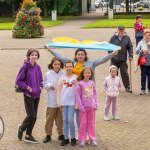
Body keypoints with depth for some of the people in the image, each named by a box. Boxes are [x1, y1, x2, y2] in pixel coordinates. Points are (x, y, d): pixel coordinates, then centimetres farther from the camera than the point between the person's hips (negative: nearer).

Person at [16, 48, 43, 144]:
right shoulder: (25, 67, -11)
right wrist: (28, 87, -14)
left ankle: (28, 135, 19)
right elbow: (18, 81, -10)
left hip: (37, 95, 6)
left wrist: (40, 87, 0)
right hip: (28, 95, -6)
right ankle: (21, 128, 19)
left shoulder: (37, 67, 5)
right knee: (31, 115, -9)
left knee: (34, 116, 8)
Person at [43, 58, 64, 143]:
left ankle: (61, 134, 22)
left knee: (60, 118, 10)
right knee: (50, 118, 3)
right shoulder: (48, 74, -3)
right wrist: (49, 85, -16)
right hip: (51, 101, -1)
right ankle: (48, 134, 13)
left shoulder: (62, 74, -2)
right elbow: (44, 84, 3)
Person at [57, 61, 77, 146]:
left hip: (72, 102, -2)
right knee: (65, 120, 5)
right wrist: (59, 102, 1)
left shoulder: (75, 78, 1)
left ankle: (73, 138, 7)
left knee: (70, 120, -6)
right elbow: (59, 91, 7)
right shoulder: (62, 78, 6)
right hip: (64, 102, 2)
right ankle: (66, 138, 11)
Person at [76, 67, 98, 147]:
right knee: (83, 123, 4)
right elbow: (78, 95, -9)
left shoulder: (92, 83, 2)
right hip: (83, 107, -3)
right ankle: (82, 139, 11)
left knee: (92, 123, 11)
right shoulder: (80, 83, -9)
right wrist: (80, 106, -13)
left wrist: (96, 104, 1)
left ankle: (92, 139, 18)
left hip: (91, 107, 3)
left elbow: (95, 94, 7)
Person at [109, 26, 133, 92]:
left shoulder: (127, 38, 2)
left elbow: (130, 47, 6)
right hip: (114, 59, 0)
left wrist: (130, 55, -3)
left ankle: (127, 87, 14)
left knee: (124, 73, 4)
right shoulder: (114, 37, -2)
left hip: (123, 59, 0)